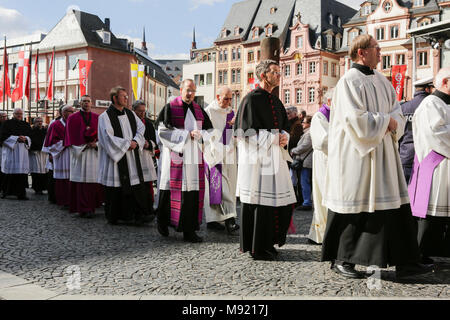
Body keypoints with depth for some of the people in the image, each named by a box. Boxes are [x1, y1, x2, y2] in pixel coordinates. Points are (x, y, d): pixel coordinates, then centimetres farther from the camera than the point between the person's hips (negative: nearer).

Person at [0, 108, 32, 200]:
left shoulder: (26, 125, 16)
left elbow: (30, 137, 14)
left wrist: (25, 138, -8)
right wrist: (16, 138, -13)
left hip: (22, 151, 3)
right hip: (10, 150, -3)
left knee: (22, 172, -4)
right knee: (9, 171, -3)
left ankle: (21, 193, -3)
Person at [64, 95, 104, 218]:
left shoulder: (97, 118, 12)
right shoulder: (73, 118, 7)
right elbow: (71, 136, 1)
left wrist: (95, 144, -9)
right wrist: (85, 144, -8)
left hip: (94, 153, 2)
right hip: (79, 152, -2)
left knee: (94, 179, -1)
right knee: (81, 180, -6)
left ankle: (91, 206, 8)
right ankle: (83, 208, -7)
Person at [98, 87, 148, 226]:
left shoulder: (130, 114, 13)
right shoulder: (105, 116, -5)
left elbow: (141, 128, 9)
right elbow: (108, 137, -13)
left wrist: (135, 142, -9)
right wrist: (127, 144, -12)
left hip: (132, 158, 5)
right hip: (116, 157, -5)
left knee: (136, 186, 0)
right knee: (115, 189, 0)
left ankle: (138, 216, 5)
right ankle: (113, 217, 13)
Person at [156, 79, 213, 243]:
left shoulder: (199, 110, 14)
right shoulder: (170, 108, 0)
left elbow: (209, 130, 16)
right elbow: (163, 130, -10)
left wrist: (200, 134, -6)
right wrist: (186, 134, -16)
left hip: (194, 157, 4)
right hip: (175, 156, -4)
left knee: (193, 191, -1)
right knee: (171, 190, 2)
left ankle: (189, 230, 4)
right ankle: (163, 223, 23)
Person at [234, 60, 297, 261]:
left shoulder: (276, 102, 19)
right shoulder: (252, 99, -7)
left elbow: (285, 127, 23)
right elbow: (248, 132, -14)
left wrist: (284, 138, 0)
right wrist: (274, 138, -13)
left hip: (275, 156, 8)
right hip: (257, 157, -8)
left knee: (282, 202, 7)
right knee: (260, 203, -4)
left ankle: (268, 242, 21)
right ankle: (257, 248, 7)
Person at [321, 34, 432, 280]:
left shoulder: (382, 81, 16)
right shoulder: (349, 81, -9)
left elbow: (397, 112, 15)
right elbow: (355, 119, -19)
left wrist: (393, 123, -7)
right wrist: (384, 122, -9)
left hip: (382, 154, 8)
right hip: (357, 155, -8)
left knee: (393, 204, 5)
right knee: (354, 207, -1)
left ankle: (403, 262, 10)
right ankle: (340, 260, 12)